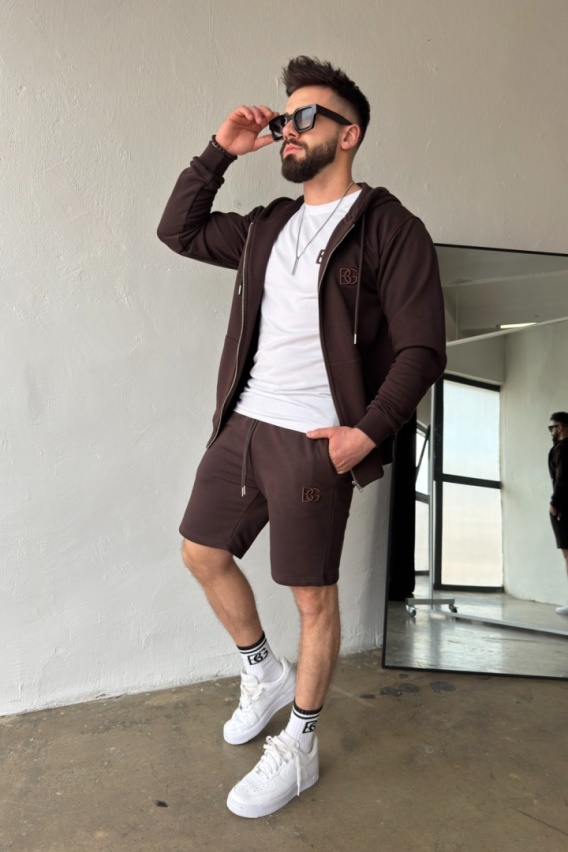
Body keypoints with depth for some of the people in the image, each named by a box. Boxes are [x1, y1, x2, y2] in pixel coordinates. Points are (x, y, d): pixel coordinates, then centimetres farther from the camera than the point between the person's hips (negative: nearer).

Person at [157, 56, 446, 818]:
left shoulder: (390, 230, -5)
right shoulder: (266, 227, 14)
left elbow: (421, 350, -10)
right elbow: (178, 230, 22)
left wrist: (368, 431, -21)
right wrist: (219, 152, 12)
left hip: (315, 440, -7)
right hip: (242, 425, 7)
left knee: (313, 595, 5)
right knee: (202, 553, 15)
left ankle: (298, 751, 27)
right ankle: (264, 673, 39)